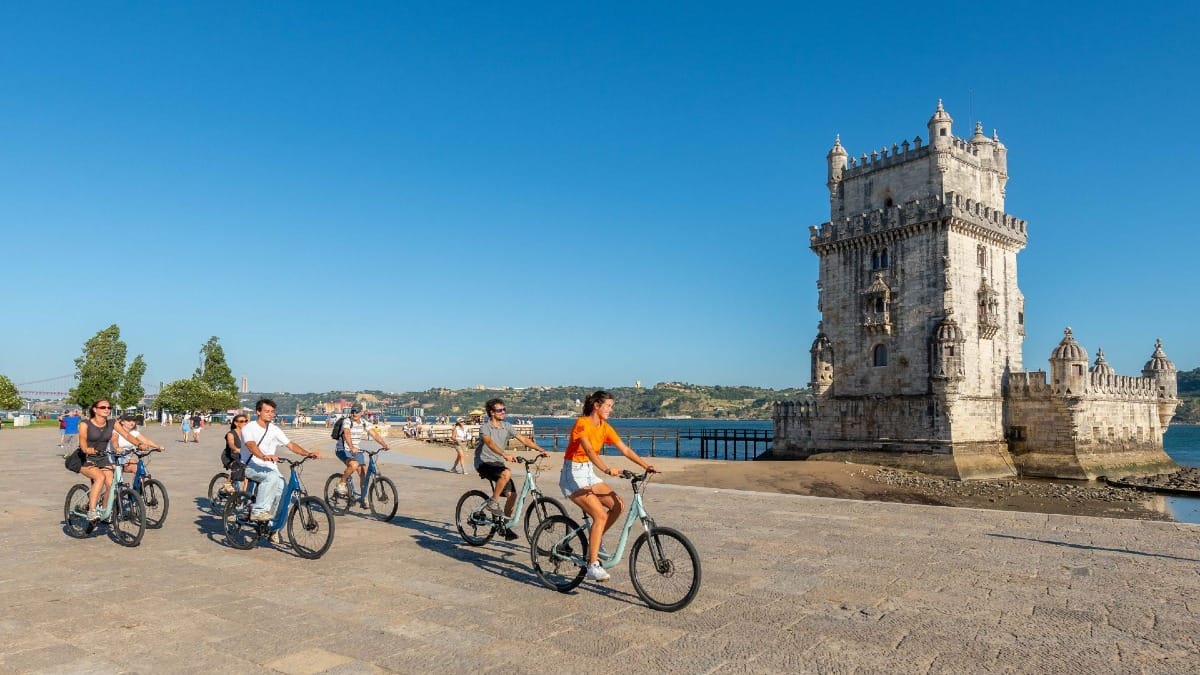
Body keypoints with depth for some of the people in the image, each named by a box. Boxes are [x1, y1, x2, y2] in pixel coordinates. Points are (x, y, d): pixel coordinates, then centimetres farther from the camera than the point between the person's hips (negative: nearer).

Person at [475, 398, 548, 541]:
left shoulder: (506, 427, 7)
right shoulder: (485, 427, -11)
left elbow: (523, 439, 1)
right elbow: (490, 443, -30)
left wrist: (540, 450, -10)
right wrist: (505, 455, -46)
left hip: (498, 463, 6)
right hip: (484, 463, -6)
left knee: (512, 494, -5)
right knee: (506, 473, -35)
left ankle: (505, 526, 12)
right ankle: (493, 502, -17)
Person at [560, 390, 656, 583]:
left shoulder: (605, 427, 5)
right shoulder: (582, 423, -19)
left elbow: (625, 450, 1)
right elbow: (589, 451, -34)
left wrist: (646, 466, -11)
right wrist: (607, 469, -49)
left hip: (589, 473, 8)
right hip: (573, 474, -8)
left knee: (618, 505, -7)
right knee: (600, 515, -20)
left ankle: (594, 541, 12)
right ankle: (593, 566, -14)